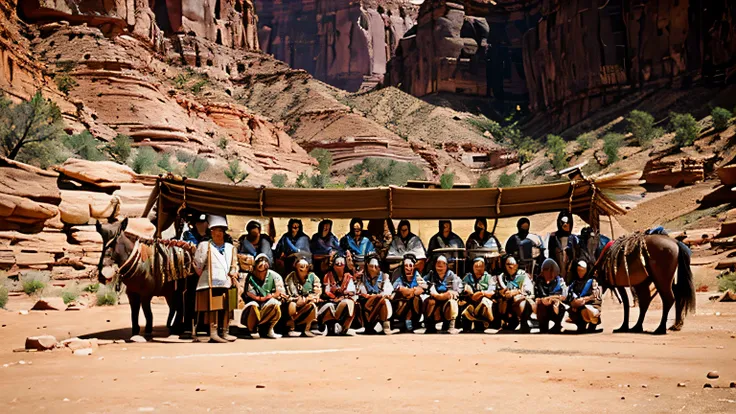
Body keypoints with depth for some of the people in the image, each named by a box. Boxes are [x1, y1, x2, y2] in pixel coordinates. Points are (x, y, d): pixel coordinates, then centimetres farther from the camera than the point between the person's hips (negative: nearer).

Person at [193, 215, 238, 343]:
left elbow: (234, 265, 22)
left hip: (227, 283, 5)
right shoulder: (204, 246, 1)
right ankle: (213, 333, -5)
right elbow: (198, 264, 1)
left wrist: (233, 273, 6)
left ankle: (225, 332, 12)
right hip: (211, 283, -5)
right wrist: (202, 274, 0)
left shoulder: (230, 248, 17)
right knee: (213, 308, -7)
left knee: (227, 308, 5)